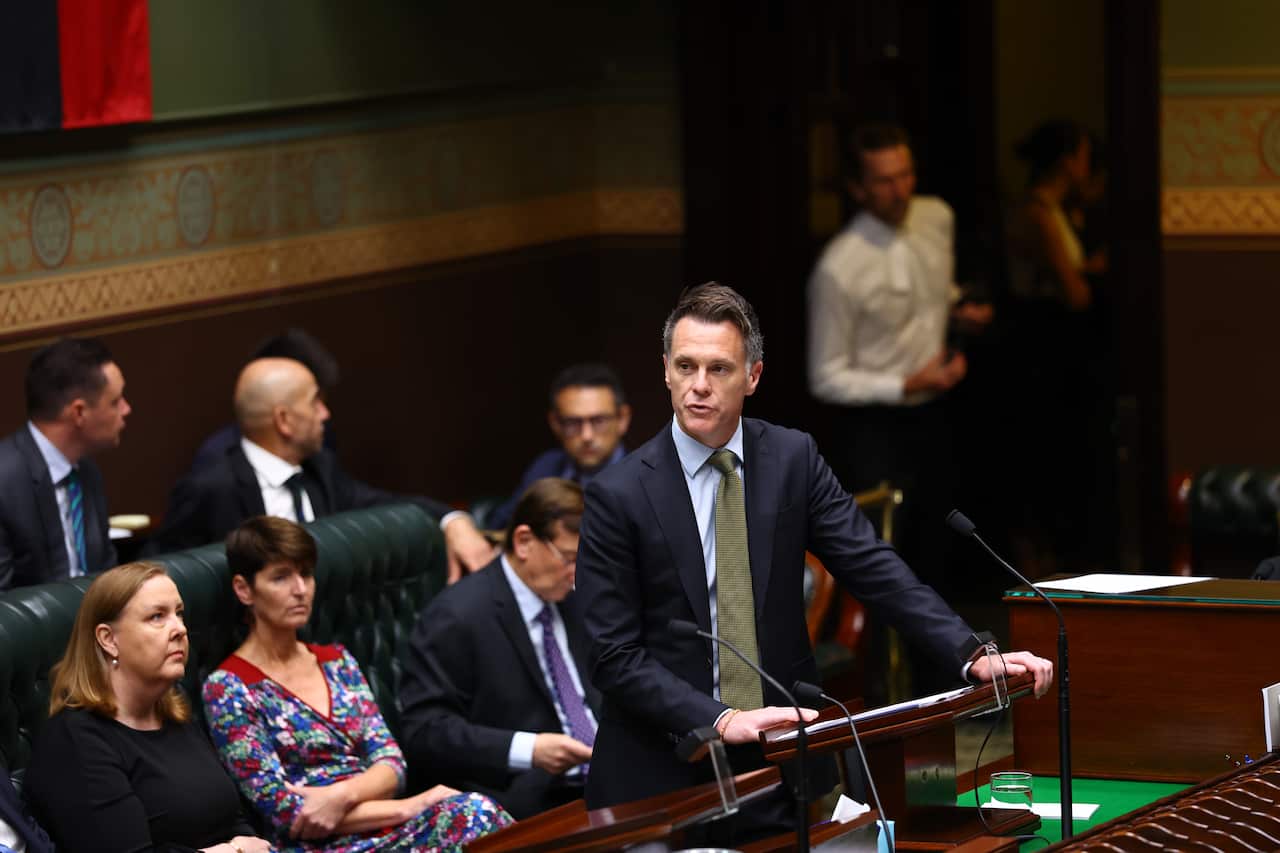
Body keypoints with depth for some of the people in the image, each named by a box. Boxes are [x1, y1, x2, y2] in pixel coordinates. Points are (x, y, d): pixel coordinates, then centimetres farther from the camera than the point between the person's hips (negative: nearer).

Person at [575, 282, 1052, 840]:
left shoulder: (792, 459, 1)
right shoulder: (619, 495, -8)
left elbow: (874, 569, -4)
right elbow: (614, 656, -11)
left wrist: (973, 655, -17)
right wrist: (720, 720, -22)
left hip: (781, 764, 2)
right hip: (660, 773, -2)